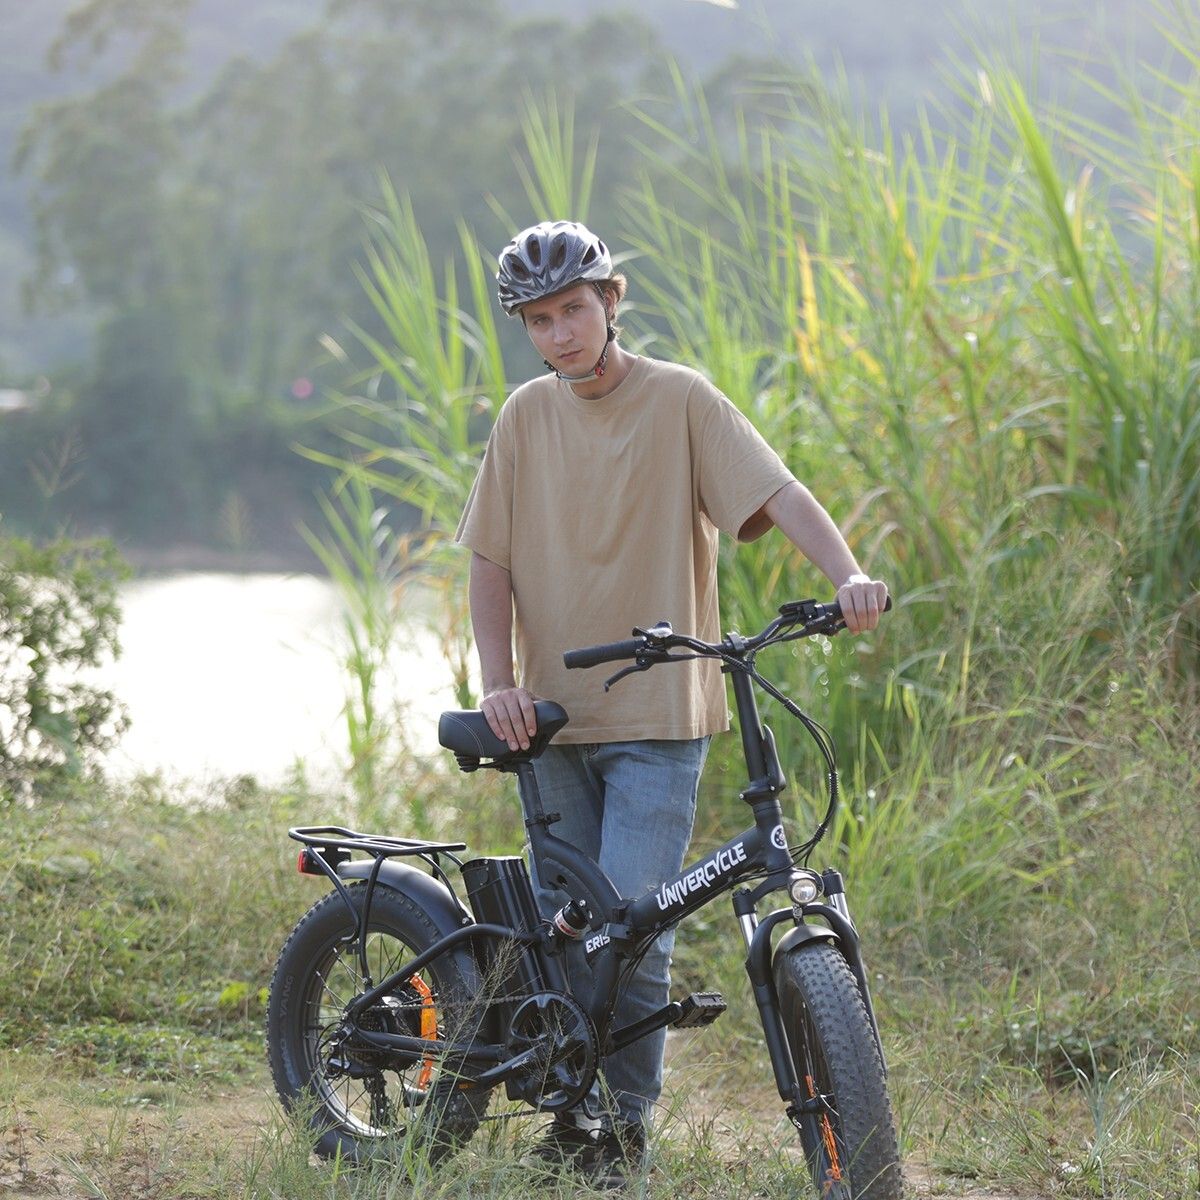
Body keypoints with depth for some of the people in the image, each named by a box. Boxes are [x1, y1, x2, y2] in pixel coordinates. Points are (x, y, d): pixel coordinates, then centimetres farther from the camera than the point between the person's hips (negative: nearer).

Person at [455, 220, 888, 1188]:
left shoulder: (680, 400, -5)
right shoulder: (528, 417, 6)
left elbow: (778, 494, -14)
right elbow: (492, 559, 9)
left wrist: (848, 574, -32)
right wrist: (499, 680, -4)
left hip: (658, 717, -4)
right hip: (556, 711, 4)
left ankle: (629, 1126, 5)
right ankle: (573, 1114, 23)